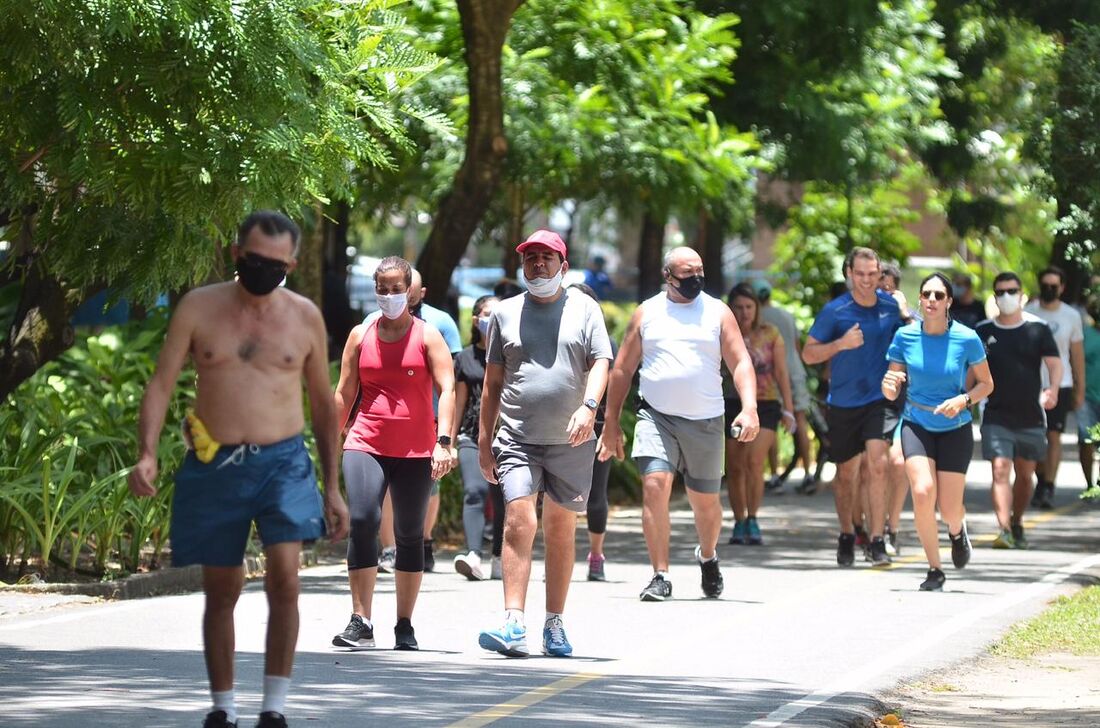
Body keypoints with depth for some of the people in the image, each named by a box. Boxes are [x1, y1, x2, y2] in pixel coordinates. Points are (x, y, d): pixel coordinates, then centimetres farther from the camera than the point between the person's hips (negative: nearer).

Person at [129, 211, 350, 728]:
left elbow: (323, 405, 13)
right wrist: (147, 454, -17)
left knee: (285, 577, -17)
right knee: (221, 591, 8)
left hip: (282, 462, 0)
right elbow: (161, 384, -1)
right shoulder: (198, 308, 1)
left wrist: (333, 489, 13)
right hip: (214, 466, 0)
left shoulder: (305, 317, 5)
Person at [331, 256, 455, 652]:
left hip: (415, 451, -1)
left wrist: (443, 442, -14)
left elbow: (447, 389, -3)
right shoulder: (361, 335, 11)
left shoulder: (427, 336, 5)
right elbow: (344, 393, 15)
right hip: (366, 445, 1)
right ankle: (360, 622, -15)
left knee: (410, 535, 5)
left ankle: (405, 627, 14)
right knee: (361, 520, -18)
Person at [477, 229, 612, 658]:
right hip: (518, 440, -1)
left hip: (570, 443, 1)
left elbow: (600, 363, -1)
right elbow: (493, 380, 14)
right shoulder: (506, 313, 11)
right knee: (519, 522, -16)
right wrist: (484, 439, 10)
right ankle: (514, 625, -22)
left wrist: (589, 406, -20)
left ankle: (554, 625, 17)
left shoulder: (583, 308, 8)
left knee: (561, 532, 8)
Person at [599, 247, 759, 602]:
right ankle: (660, 576, -14)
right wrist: (611, 423, 10)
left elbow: (741, 363, 1)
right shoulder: (647, 313, 8)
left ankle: (707, 556, 40)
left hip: (706, 422, 1)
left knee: (705, 501, 10)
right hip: (656, 416, -1)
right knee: (654, 486, -19)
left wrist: (749, 408, -15)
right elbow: (623, 369, 13)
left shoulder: (717, 312, 6)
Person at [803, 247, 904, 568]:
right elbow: (808, 354, -5)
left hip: (880, 398, 0)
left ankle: (877, 541, -17)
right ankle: (847, 535, 32)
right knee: (846, 472, 11)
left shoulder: (891, 307, 1)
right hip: (843, 401, 0)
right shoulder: (834, 311, -7)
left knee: (877, 463, -17)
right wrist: (841, 343, -21)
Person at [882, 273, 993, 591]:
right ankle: (934, 570, -1)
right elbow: (891, 393, 0)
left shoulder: (967, 339, -12)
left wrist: (963, 400, -17)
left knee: (949, 509, -3)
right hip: (916, 424, 1)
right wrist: (889, 385, -24)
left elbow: (986, 383, 2)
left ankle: (957, 530, 39)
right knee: (923, 492, -19)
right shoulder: (905, 336, -7)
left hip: (955, 428, -1)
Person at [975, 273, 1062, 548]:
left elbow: (1054, 363, -5)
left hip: (1031, 416, 1)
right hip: (997, 416, -1)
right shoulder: (984, 331, 4)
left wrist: (1052, 389, -24)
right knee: (1000, 469, -16)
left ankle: (1017, 524, 30)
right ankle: (1004, 530, -23)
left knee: (1025, 474, 10)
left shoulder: (1038, 328, 2)